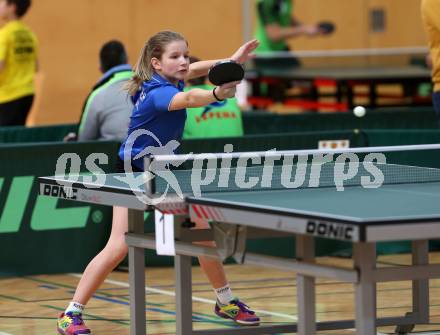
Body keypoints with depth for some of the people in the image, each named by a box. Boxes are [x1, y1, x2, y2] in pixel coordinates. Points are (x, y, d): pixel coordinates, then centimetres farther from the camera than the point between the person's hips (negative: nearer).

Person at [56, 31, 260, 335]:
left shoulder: (169, 80, -5)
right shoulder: (158, 92, -30)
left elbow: (192, 70, 20)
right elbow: (187, 99, -53)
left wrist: (229, 62, 8)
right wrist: (217, 94, -72)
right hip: (133, 172, -8)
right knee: (119, 246, -18)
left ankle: (225, 301, 26)